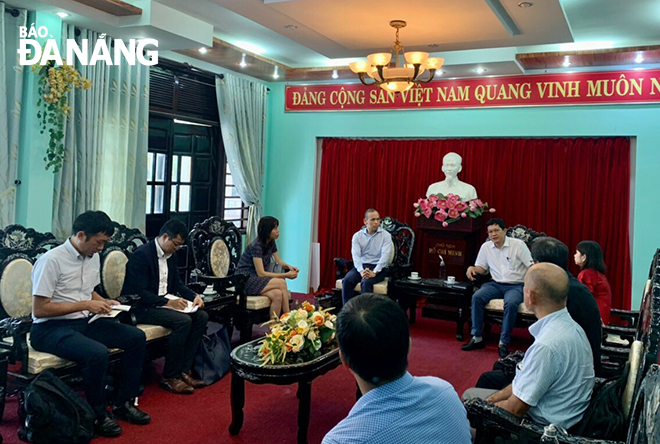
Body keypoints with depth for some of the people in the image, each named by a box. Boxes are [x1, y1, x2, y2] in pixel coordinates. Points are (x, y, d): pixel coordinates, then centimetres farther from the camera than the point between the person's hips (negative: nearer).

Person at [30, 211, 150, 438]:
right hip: (51, 328, -8)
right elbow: (39, 309, -19)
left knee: (136, 337, -5)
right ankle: (98, 415, -10)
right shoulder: (51, 260, -17)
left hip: (84, 321, 8)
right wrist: (85, 305, -19)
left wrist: (104, 302, 2)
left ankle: (123, 403, 6)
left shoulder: (93, 257, 8)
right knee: (98, 353, -33)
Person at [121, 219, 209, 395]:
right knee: (183, 321, -28)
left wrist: (194, 296, -1)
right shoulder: (142, 255, -17)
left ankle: (184, 370, -7)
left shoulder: (171, 255, 9)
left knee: (201, 316, -8)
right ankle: (169, 377, -15)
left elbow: (177, 283, 18)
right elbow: (138, 293, -22)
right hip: (141, 307, -9)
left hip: (164, 302, 9)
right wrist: (168, 302, -25)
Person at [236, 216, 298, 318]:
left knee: (278, 294, -25)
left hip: (257, 279, 7)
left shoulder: (271, 242, 5)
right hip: (245, 280, -7)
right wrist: (285, 275, -23)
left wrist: (289, 266, -6)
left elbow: (278, 261, 17)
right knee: (281, 283, -26)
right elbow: (261, 273, -22)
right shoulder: (256, 246, -20)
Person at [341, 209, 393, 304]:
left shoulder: (386, 235, -1)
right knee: (347, 280, -25)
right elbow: (355, 255, -7)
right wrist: (361, 271, -26)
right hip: (361, 266, 3)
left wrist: (374, 272, -27)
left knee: (366, 282, -33)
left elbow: (385, 255, -13)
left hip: (378, 268, -3)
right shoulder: (357, 236, 5)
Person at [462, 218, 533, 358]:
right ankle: (477, 338, -16)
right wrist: (472, 268, -9)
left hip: (516, 285, -4)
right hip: (496, 284, 4)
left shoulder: (518, 244, -7)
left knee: (511, 303, -36)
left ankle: (504, 343, -24)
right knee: (477, 297, -24)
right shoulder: (486, 247, 5)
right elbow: (482, 268, 15)